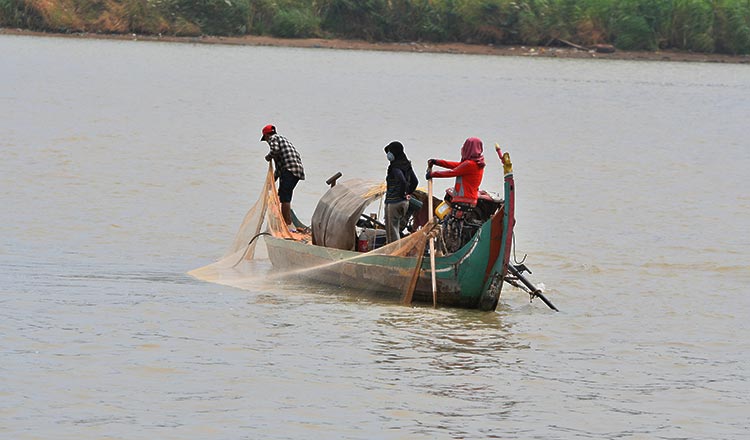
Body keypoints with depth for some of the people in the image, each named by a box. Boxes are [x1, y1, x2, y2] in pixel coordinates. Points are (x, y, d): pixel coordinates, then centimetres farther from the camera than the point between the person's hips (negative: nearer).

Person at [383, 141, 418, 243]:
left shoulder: (395, 167, -19)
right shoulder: (407, 165, 8)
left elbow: (402, 180, -32)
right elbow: (415, 181, 12)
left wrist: (402, 195, -18)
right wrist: (408, 193, 15)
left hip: (393, 202, -8)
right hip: (405, 202, 8)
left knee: (391, 231, -2)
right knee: (399, 227, 20)